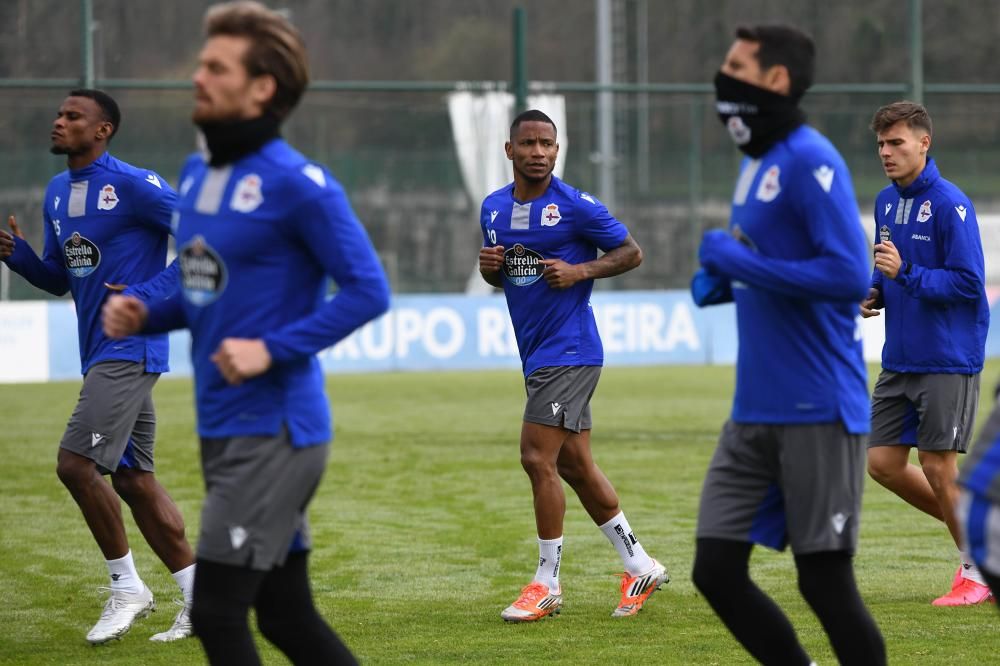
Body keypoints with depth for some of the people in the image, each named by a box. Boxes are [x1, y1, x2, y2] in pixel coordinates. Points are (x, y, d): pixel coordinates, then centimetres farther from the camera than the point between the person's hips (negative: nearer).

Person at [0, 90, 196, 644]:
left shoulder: (132, 185, -12)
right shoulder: (56, 193, 14)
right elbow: (58, 279, 21)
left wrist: (155, 297, -16)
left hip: (130, 346, -9)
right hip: (100, 353, 9)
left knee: (76, 463, -16)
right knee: (132, 479, 9)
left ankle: (127, 587, -3)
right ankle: (199, 597, 14)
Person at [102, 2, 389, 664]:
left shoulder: (298, 183, -13)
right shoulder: (197, 174, 12)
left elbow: (367, 290, -15)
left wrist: (273, 350, -21)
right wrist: (144, 314, 4)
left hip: (275, 431, -8)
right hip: (222, 429, 8)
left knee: (217, 611, -10)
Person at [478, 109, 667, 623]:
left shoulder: (575, 206, -10)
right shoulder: (494, 208, 10)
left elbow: (631, 253, -4)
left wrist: (579, 272, -17)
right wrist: (488, 265, -1)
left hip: (569, 348, -8)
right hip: (537, 353, 8)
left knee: (537, 458, -12)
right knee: (574, 465, 11)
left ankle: (547, 584, -3)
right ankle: (639, 566, 22)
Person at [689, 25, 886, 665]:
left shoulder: (810, 161, -13)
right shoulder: (755, 164, 15)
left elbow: (850, 274, -22)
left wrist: (742, 263, -17)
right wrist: (724, 280, 9)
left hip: (818, 413, -9)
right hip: (755, 414, 9)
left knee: (825, 581, -4)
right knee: (716, 570, 5)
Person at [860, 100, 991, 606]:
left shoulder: (950, 205, -14)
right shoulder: (886, 202, 11)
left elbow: (969, 283, -17)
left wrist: (907, 273, -25)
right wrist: (875, 293, 6)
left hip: (947, 362, -8)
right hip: (900, 360, 8)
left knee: (938, 467, -5)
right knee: (883, 463, 6)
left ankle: (977, 570, 11)